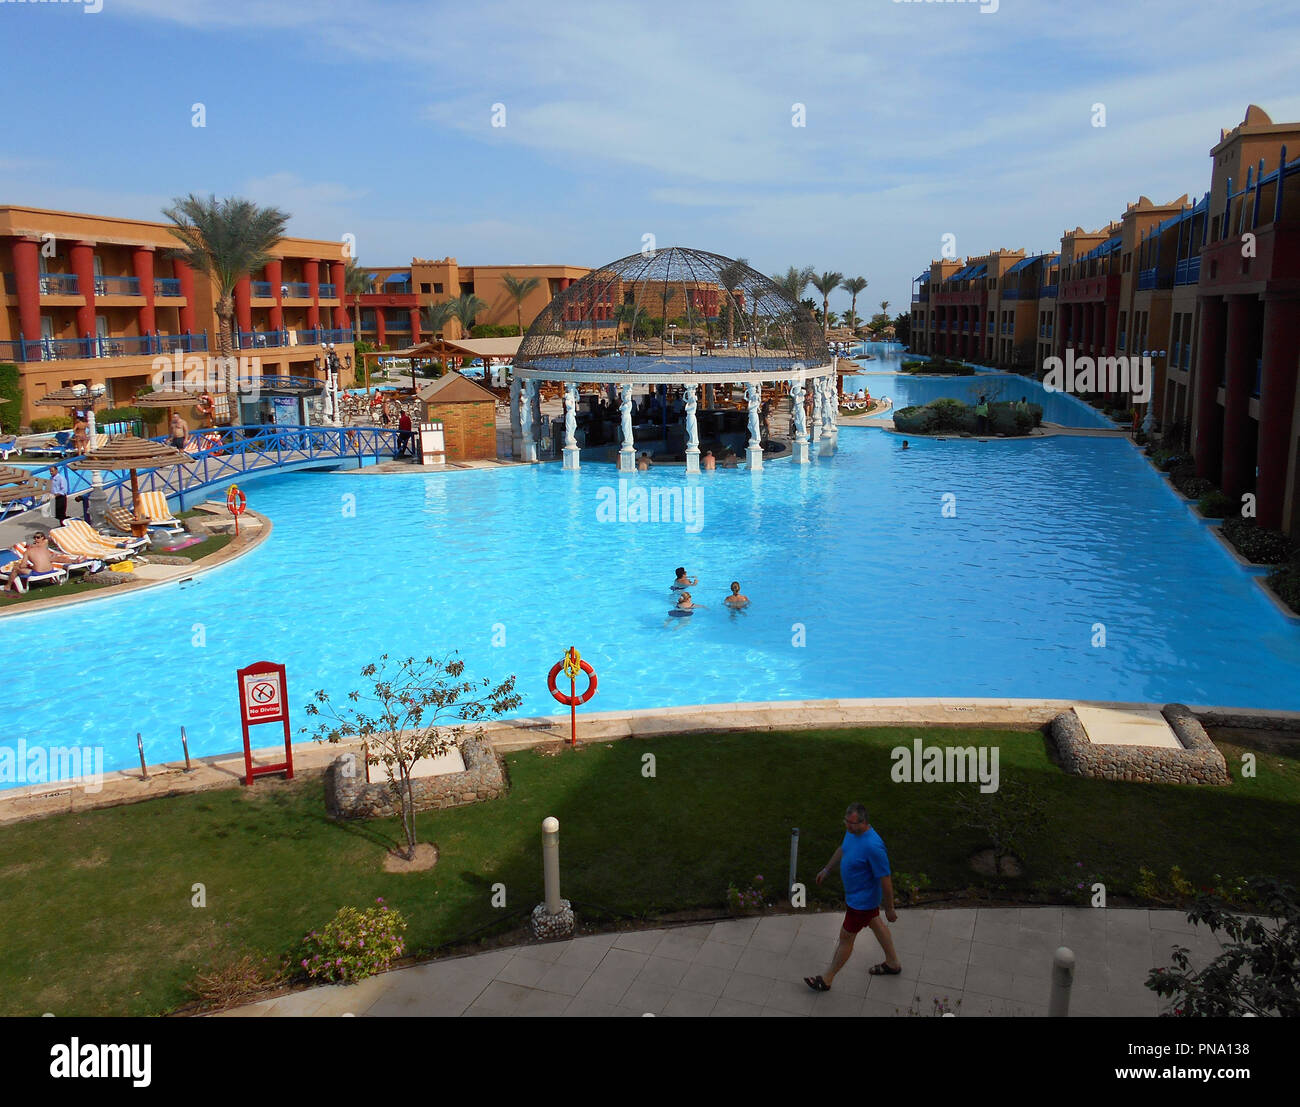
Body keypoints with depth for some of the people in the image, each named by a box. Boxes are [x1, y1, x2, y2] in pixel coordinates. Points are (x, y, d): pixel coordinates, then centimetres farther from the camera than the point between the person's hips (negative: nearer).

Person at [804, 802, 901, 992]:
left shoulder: (873, 847, -38)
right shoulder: (852, 830, -11)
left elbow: (885, 880, -28)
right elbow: (842, 849, 11)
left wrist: (889, 909, -17)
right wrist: (827, 869, 22)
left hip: (862, 900, -9)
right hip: (855, 892, 9)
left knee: (846, 937, 8)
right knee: (875, 924, 27)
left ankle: (827, 979, 27)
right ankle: (893, 964, 49)